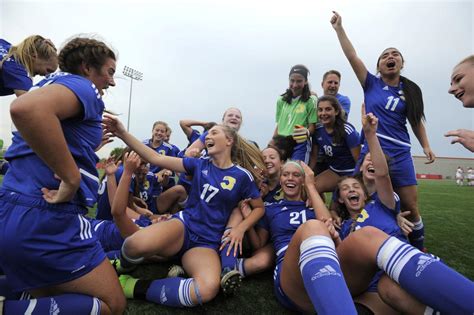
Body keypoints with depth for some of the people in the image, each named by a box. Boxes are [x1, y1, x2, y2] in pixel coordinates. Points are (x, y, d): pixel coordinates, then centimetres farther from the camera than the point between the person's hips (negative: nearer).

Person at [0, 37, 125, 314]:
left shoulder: (53, 82, 20)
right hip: (46, 218, -10)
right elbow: (27, 108, -33)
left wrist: (92, 141, 25)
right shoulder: (82, 86, -9)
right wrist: (72, 178, -27)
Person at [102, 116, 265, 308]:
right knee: (137, 244, -35)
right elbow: (156, 159, 1)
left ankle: (134, 287, -15)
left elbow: (259, 207, 12)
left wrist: (241, 229, -5)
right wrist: (123, 134, -6)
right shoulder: (200, 165, 7)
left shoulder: (242, 176, 1)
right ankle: (121, 265, 3)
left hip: (207, 242, 0)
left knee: (208, 288, -35)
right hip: (183, 224, 1)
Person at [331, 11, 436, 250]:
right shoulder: (371, 84, 2)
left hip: (399, 154, 2)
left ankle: (419, 251, 27)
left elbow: (416, 121, 15)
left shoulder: (410, 91, 8)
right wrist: (339, 28, -7)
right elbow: (352, 56, -4)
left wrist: (426, 146, 6)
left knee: (410, 208, 7)